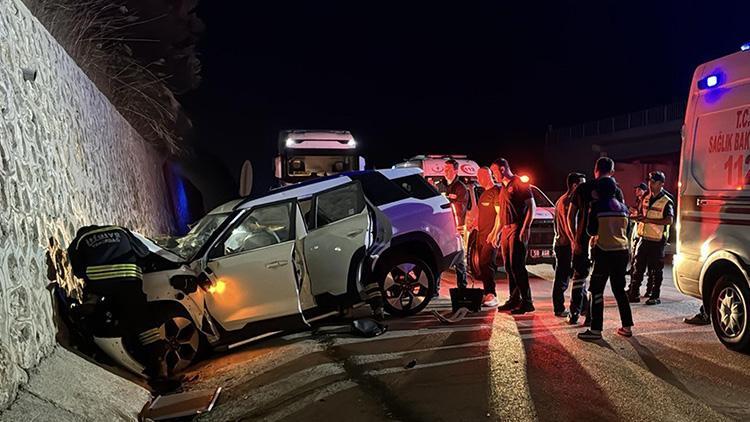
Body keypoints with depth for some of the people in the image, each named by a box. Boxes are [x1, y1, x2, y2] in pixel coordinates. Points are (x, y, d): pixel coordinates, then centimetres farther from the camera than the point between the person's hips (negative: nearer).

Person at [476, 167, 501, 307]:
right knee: (482, 265, 8)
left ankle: (492, 295, -11)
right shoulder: (484, 194, 21)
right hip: (481, 235, 9)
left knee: (486, 264, -14)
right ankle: (487, 294, 14)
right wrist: (475, 226, 19)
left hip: (490, 236, -9)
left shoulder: (496, 191, -8)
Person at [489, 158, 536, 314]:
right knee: (509, 267, 10)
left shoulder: (519, 184, -7)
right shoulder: (504, 188, 20)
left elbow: (532, 207, -12)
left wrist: (525, 228, -19)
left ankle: (527, 302, -7)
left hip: (518, 229, -9)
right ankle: (514, 299, 17)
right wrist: (496, 233, 23)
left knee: (517, 266, -11)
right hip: (506, 230, 9)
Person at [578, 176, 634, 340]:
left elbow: (591, 230, -3)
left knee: (597, 290, -2)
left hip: (605, 252, -6)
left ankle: (596, 329, -5)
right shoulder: (623, 207, 10)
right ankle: (627, 326, 20)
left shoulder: (598, 205, -7)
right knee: (619, 289, 17)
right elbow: (625, 230, 17)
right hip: (622, 252, 6)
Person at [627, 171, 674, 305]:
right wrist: (638, 217, 6)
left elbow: (669, 220, -21)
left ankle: (655, 296, 12)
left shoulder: (666, 202, -8)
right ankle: (633, 294, 12)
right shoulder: (646, 198, 13)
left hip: (657, 240, -6)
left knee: (656, 270, 3)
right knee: (638, 267, 6)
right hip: (644, 238, 6)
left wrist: (649, 220, -25)